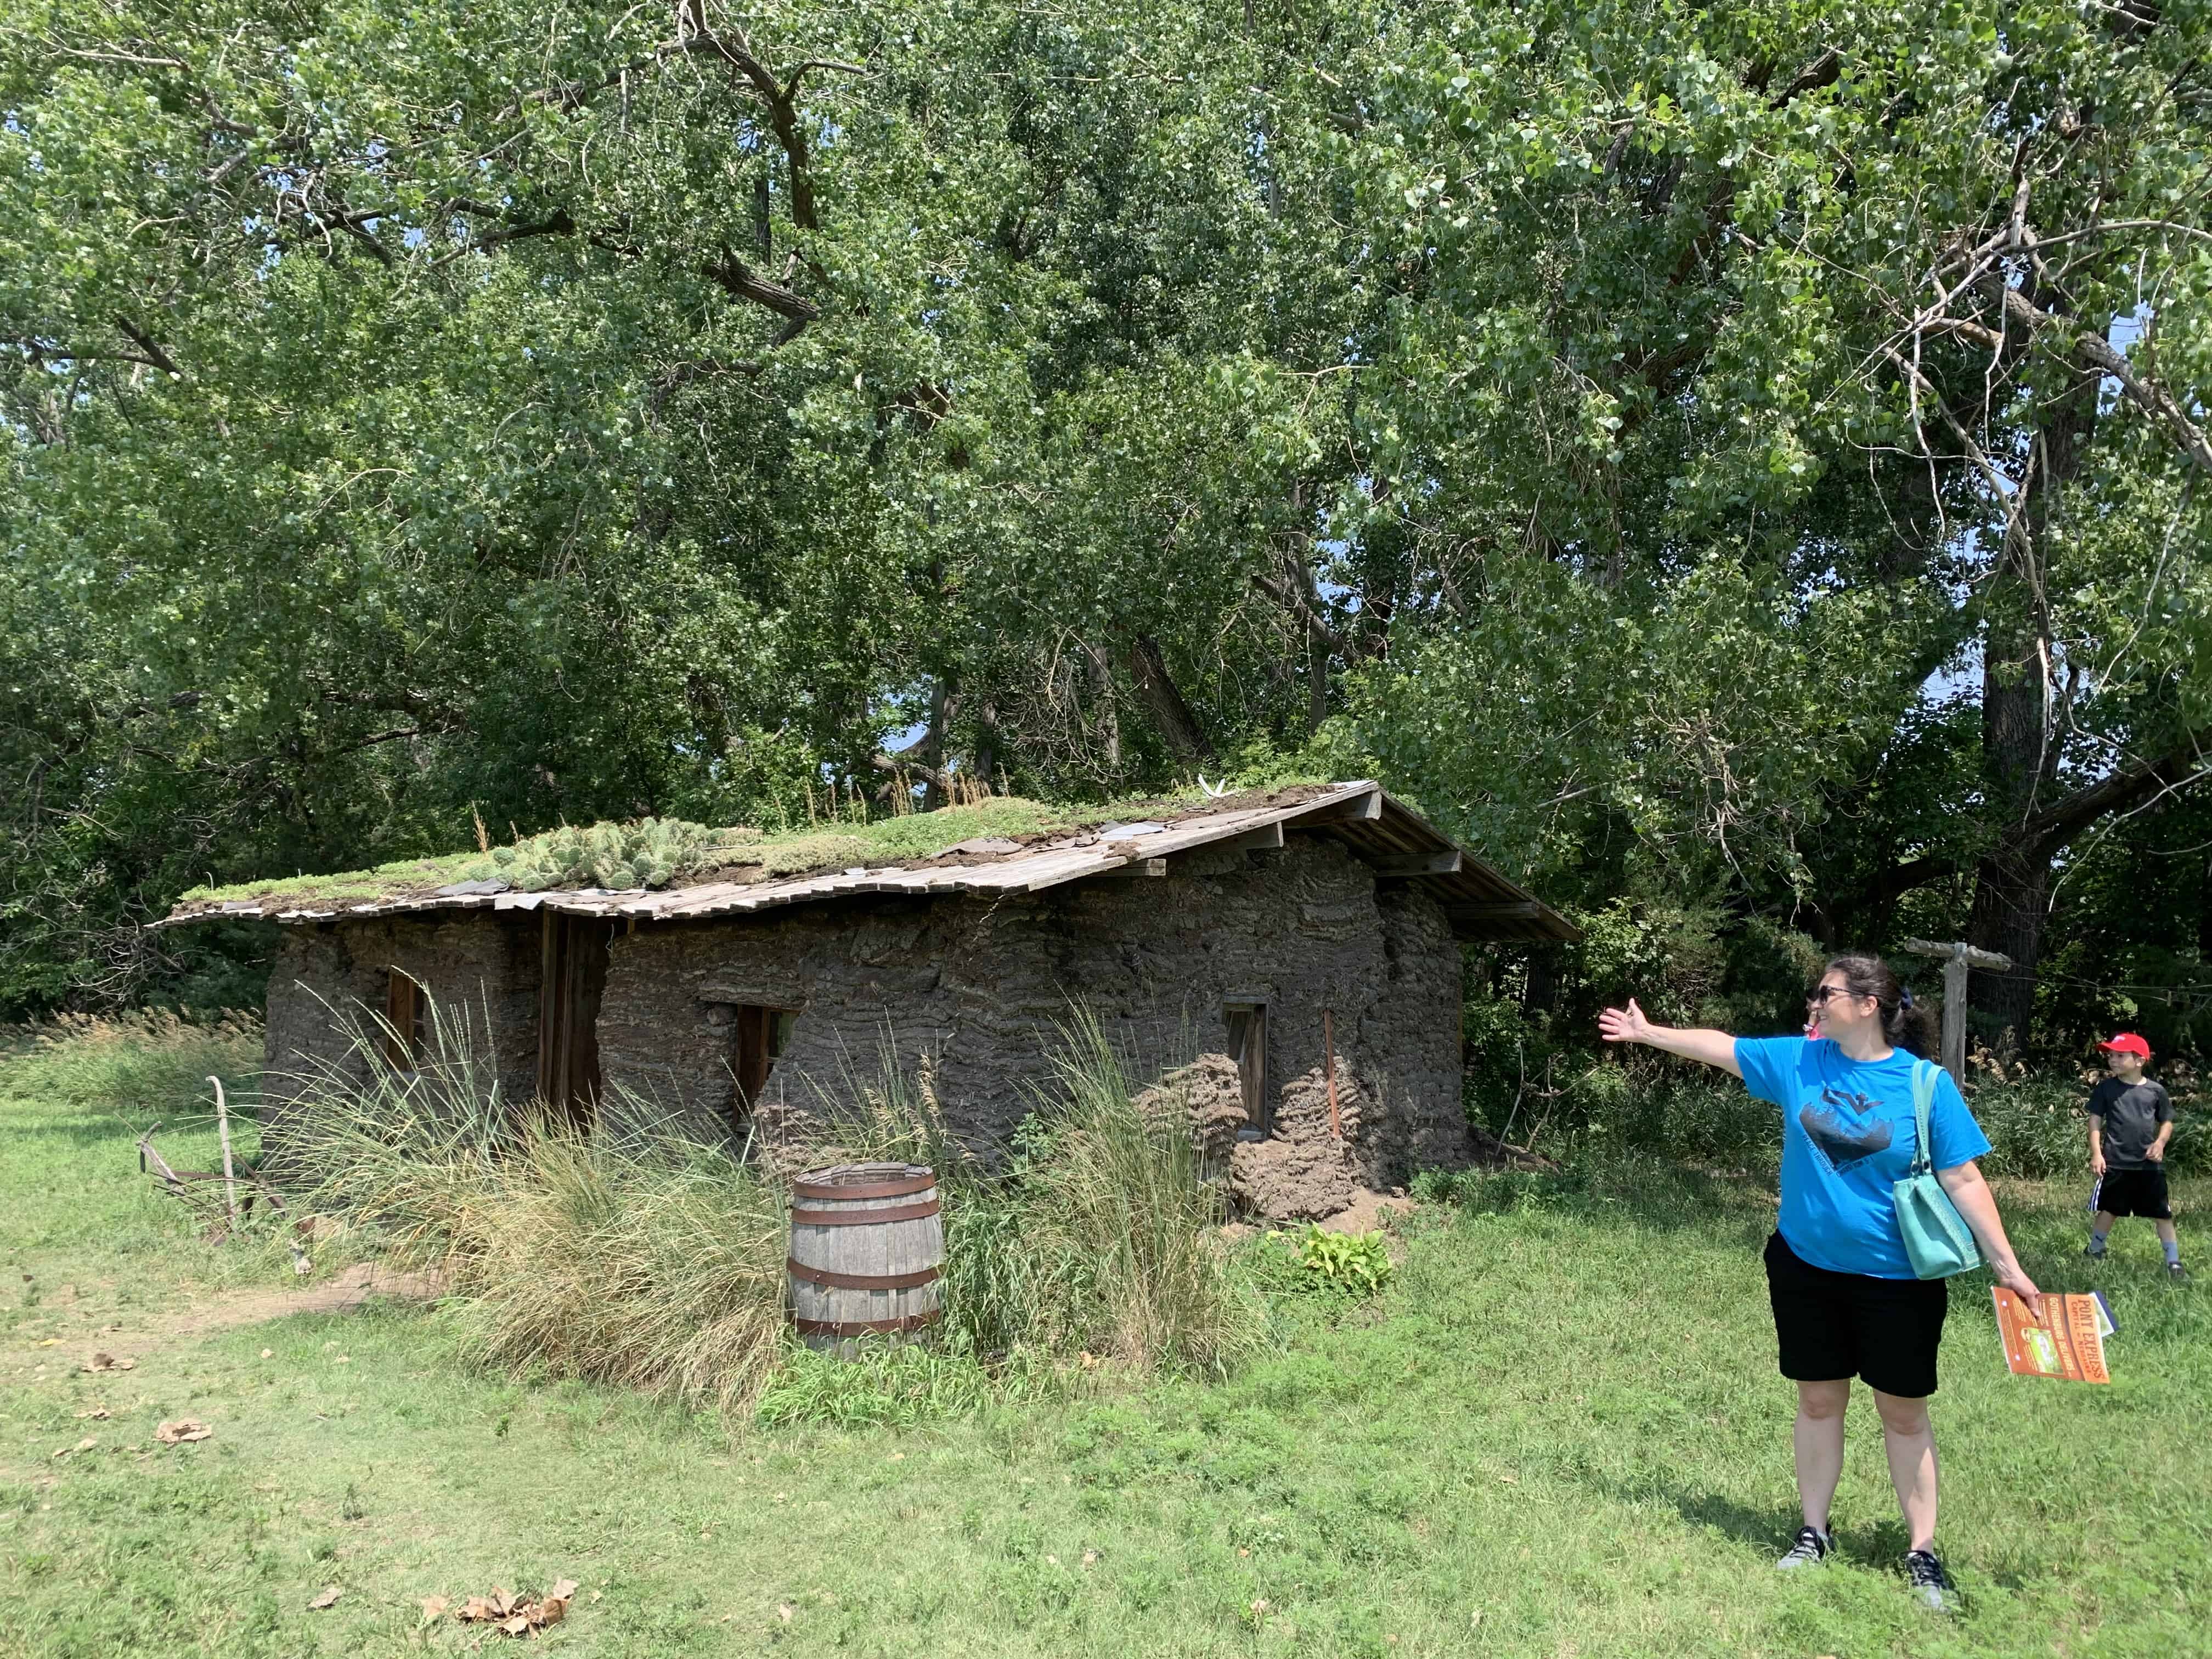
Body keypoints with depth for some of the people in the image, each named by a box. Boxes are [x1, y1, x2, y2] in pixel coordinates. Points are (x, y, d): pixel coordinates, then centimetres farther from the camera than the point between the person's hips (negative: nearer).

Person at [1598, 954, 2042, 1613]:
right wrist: (1648, 1032, 14)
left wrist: (2007, 1265, -12)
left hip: (1896, 1278, -3)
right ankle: (1814, 1533, 27)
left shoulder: (1926, 1084, -13)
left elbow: (1964, 1181, -10)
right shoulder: (1797, 1060, -3)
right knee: (1818, 1400, 14)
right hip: (1806, 1267, 3)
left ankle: (1922, 1553, 21)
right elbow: (1722, 1045, 9)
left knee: (1903, 1412, 8)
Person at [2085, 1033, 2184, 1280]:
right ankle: (2094, 1254, 22)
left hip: (2150, 1165, 1)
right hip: (2115, 1164, -1)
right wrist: (2096, 1153, -8)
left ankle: (2174, 1264, 14)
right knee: (2108, 1211, 7)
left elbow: (2167, 1122, 11)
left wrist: (2160, 1142, -8)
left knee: (2163, 1214, 5)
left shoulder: (2156, 1090, 2)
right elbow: (2095, 1122, 0)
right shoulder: (2106, 1089, -1)